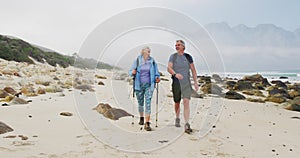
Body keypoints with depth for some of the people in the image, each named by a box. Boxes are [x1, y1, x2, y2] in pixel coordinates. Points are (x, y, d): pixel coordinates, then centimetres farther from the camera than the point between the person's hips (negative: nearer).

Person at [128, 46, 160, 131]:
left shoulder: (152, 61, 2)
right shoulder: (137, 61, 0)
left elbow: (156, 73, 9)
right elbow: (130, 71, 6)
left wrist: (157, 78, -10)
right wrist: (132, 72, -17)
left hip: (149, 85, -1)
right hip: (139, 85, 1)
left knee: (148, 103, -11)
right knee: (140, 102, 15)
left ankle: (147, 123, -10)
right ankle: (141, 118, 40)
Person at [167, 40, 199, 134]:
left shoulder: (188, 57, 8)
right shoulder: (173, 56, 4)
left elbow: (193, 70, 12)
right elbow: (169, 68, -9)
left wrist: (195, 82, 7)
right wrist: (175, 74, -29)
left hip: (186, 83, 0)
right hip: (176, 83, 1)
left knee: (186, 102, -15)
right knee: (177, 103, 13)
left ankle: (187, 124, -17)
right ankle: (177, 118, 38)